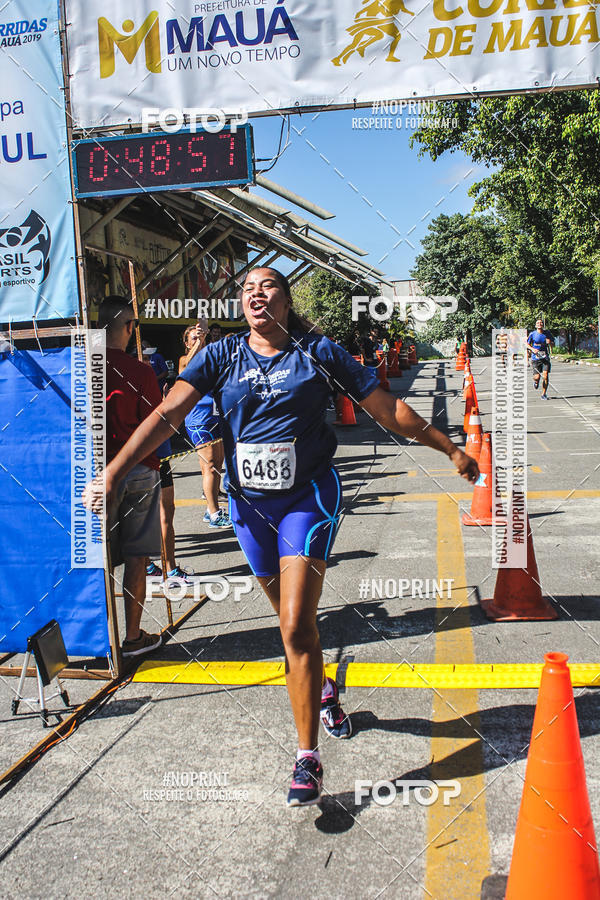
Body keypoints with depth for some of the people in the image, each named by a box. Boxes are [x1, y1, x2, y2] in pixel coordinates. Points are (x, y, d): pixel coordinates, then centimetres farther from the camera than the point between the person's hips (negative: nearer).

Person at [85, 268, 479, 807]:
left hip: (309, 497, -3)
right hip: (249, 501, 3)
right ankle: (324, 691, 47)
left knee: (296, 626, -11)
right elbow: (168, 414, -8)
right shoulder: (221, 355, 2)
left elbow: (387, 408, 3)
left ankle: (308, 758, 3)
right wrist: (112, 473, -19)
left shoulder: (318, 352, -1)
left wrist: (449, 448, 6)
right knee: (293, 620, 17)